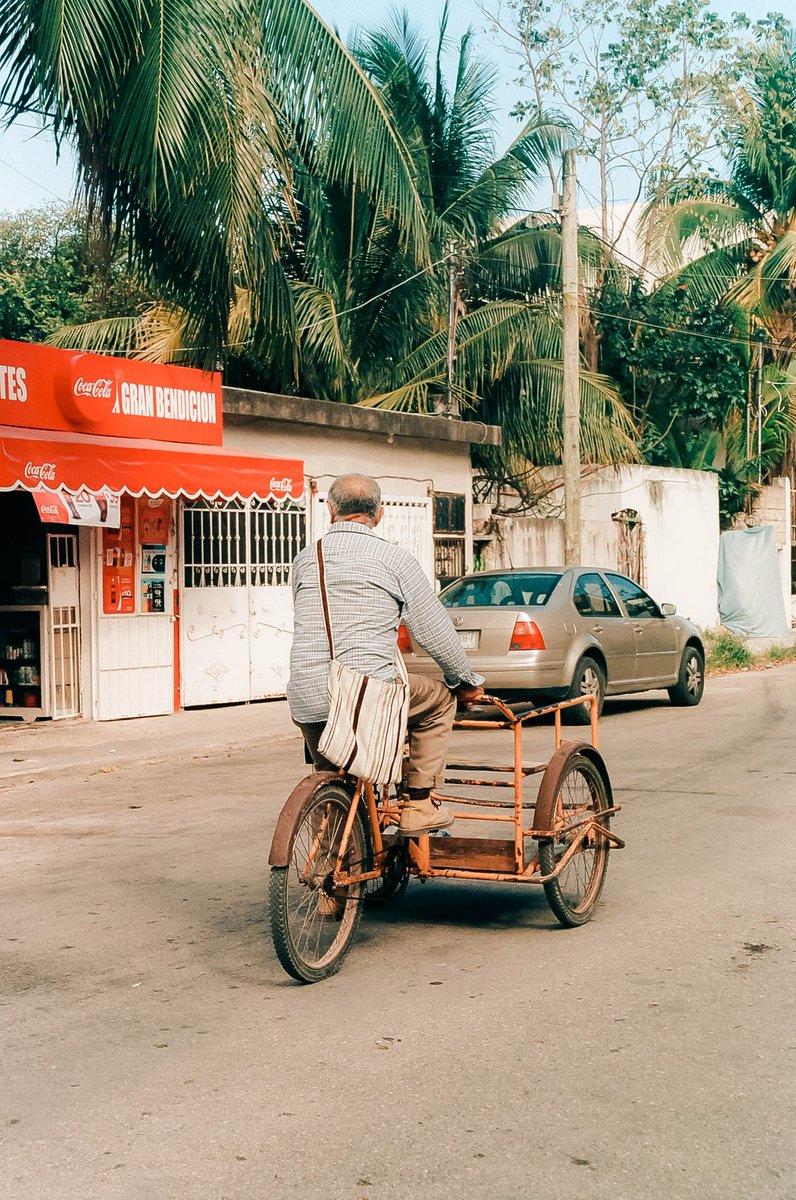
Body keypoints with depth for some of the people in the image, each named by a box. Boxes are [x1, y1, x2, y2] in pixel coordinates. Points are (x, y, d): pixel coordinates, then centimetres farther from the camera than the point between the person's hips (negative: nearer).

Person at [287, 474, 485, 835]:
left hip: (305, 701, 4)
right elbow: (434, 630, 2)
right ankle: (419, 803, 18)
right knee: (440, 698, 22)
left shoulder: (306, 558, 12)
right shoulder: (393, 557, -1)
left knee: (331, 784, 28)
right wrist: (467, 682, 18)